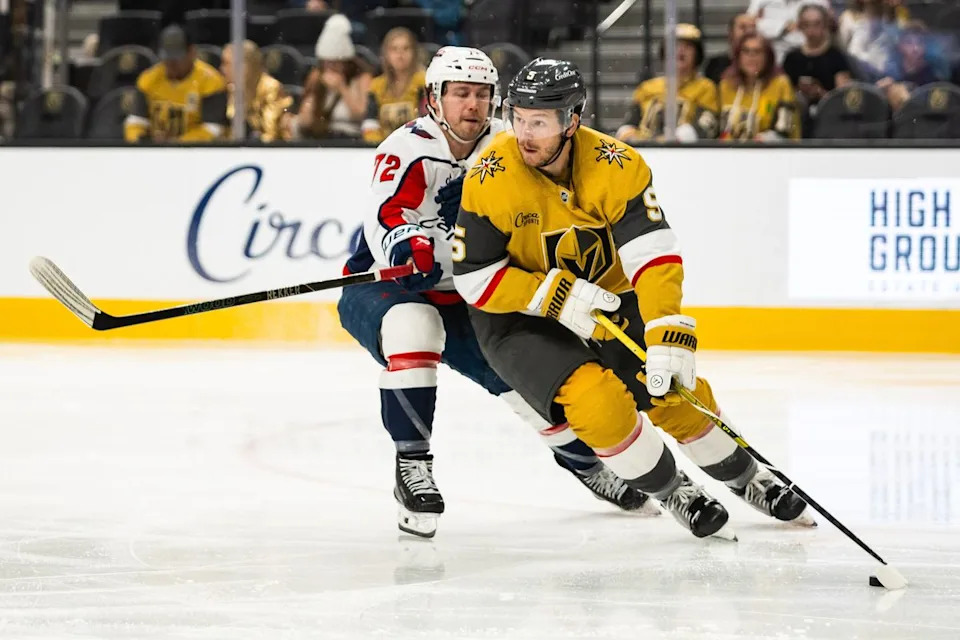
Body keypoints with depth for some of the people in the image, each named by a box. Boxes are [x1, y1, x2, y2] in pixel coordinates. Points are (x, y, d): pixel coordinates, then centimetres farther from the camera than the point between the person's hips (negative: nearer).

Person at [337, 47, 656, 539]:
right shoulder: (408, 151, -23)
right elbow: (387, 217, -40)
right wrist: (406, 245, -61)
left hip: (459, 299, 6)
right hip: (379, 292, -6)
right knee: (412, 327, -38)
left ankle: (582, 459, 31)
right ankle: (412, 464, -34)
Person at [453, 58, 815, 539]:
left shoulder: (616, 166, -20)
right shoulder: (491, 179, -22)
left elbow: (655, 255, -26)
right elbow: (473, 277, -17)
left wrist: (669, 338, -38)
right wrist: (555, 295, -28)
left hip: (605, 300, 3)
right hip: (518, 320, -3)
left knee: (681, 392, -4)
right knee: (600, 401, -25)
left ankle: (745, 479, 25)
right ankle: (670, 492, 0)